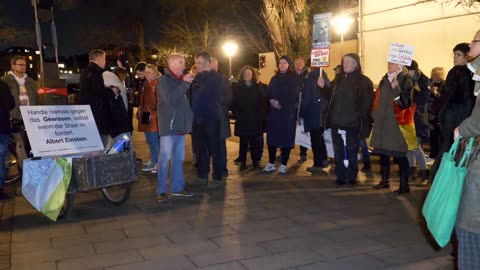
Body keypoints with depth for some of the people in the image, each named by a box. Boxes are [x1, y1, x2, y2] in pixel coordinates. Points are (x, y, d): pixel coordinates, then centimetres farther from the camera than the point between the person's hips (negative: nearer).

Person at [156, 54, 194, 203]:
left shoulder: (181, 80, 16)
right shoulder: (164, 80, -6)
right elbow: (170, 98, -21)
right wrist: (184, 83, -17)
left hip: (180, 125, 7)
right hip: (168, 126, -7)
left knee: (179, 158, 11)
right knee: (165, 158, -5)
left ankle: (177, 187, 20)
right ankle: (161, 191, 2)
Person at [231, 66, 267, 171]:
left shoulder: (258, 87, 7)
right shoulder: (237, 87, 5)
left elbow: (263, 102, 4)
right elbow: (233, 103, 2)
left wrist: (261, 115, -4)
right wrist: (237, 114, -6)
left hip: (256, 120, 1)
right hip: (242, 121, 0)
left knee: (256, 141, 0)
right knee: (243, 141, 3)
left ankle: (255, 161, 12)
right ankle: (242, 162, 10)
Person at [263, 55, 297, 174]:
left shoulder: (294, 78, 1)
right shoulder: (274, 78, 15)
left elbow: (295, 95, -8)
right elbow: (268, 94, 12)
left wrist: (280, 103, -10)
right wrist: (271, 101, -9)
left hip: (288, 113, -4)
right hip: (274, 112, 4)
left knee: (286, 138, -1)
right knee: (272, 138, 2)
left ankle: (283, 165, 6)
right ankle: (271, 164, 11)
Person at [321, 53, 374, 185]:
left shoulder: (364, 81, -3)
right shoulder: (338, 79, 13)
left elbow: (367, 102, -8)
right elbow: (330, 97, 19)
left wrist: (360, 118, -17)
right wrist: (323, 87, 3)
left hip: (353, 124, -4)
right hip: (336, 122, 5)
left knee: (351, 152, 4)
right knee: (338, 152, 8)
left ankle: (351, 177, 14)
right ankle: (340, 177, 16)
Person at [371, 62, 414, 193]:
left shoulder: (405, 80, -7)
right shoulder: (385, 79, 13)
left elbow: (407, 102, -18)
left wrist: (396, 88, -30)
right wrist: (375, 115, 14)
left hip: (397, 123, -7)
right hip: (382, 123, 7)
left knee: (399, 155, -5)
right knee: (383, 152, 13)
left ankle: (404, 184, 3)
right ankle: (385, 180, 25)